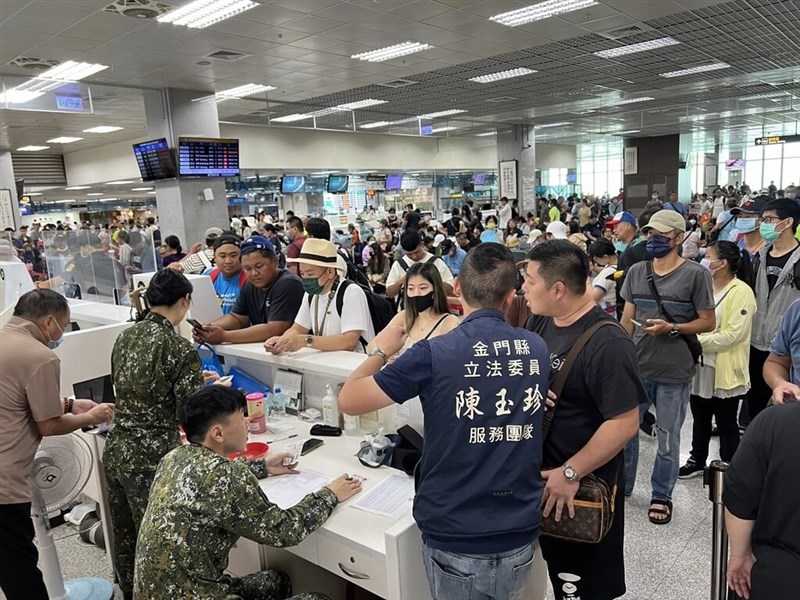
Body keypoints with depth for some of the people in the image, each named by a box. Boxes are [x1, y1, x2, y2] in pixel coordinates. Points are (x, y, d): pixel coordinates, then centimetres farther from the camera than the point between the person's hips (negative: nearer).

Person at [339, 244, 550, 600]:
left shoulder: (434, 354, -19)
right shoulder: (538, 350, -4)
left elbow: (348, 401, -10)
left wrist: (380, 352, 7)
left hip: (455, 537, -3)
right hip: (519, 534, 4)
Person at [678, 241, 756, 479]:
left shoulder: (741, 292, -13)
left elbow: (733, 334, -20)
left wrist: (698, 341, -21)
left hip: (725, 370, -7)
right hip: (700, 365, 7)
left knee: (726, 424, 7)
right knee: (700, 419, 18)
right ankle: (697, 461, 32)